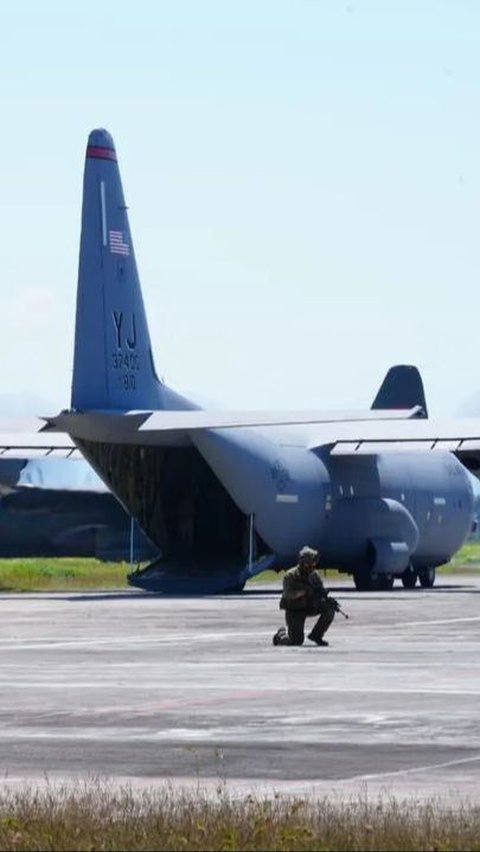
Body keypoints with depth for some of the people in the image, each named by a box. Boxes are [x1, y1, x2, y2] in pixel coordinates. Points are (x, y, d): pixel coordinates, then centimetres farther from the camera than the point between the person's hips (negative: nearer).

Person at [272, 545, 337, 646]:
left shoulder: (314, 575, -1)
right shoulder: (290, 575, -16)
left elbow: (321, 592, -1)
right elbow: (288, 594, -29)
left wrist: (328, 600, -24)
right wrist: (304, 590, -41)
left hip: (309, 607, 5)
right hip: (294, 611, -5)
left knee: (329, 609, -19)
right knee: (296, 641, -16)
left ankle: (316, 635, -3)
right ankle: (281, 635, 20)